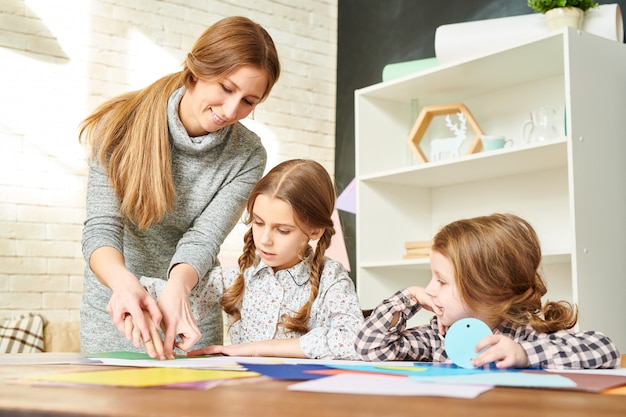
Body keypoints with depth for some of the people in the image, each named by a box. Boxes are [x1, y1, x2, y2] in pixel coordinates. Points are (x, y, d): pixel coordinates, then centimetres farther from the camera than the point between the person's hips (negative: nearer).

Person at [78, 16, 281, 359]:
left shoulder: (247, 157, -11)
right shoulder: (124, 124, -15)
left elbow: (202, 238, -19)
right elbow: (101, 227, -22)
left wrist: (177, 287, -41)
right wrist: (124, 281, -43)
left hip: (190, 314, 1)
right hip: (113, 305, -1)